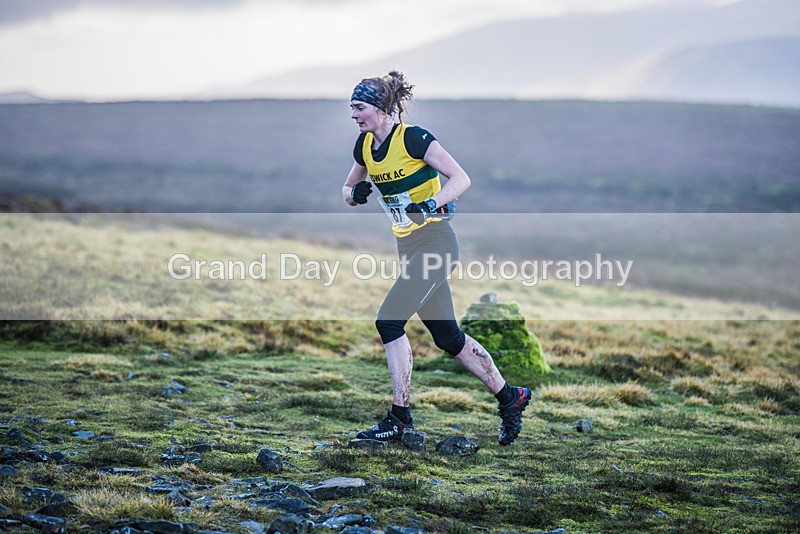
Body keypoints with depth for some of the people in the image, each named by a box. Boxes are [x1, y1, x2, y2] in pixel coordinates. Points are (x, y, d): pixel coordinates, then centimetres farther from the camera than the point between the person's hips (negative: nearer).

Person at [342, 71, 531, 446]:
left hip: (435, 241, -8)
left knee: (388, 322, -16)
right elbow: (348, 189, 19)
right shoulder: (364, 146, 6)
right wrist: (355, 193, -4)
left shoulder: (412, 138, -15)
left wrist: (430, 205, -33)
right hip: (407, 246, 8)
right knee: (447, 336, 10)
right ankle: (509, 397, 24)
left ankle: (400, 418, -9)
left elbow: (461, 179, -18)